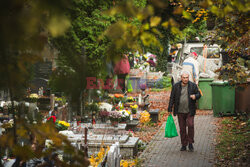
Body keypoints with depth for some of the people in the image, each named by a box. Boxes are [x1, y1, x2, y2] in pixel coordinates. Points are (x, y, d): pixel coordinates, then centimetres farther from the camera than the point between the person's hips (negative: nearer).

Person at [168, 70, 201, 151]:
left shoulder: (193, 86, 1)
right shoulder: (176, 86, 3)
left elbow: (199, 94, 9)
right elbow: (172, 98, 6)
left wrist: (195, 96, -15)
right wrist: (170, 109, 4)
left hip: (190, 111, -1)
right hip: (180, 111, 1)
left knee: (190, 125, -15)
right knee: (182, 128, 6)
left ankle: (190, 143, 2)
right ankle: (184, 145, 16)